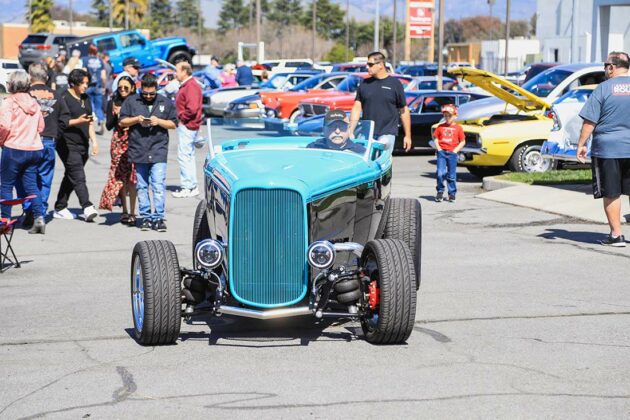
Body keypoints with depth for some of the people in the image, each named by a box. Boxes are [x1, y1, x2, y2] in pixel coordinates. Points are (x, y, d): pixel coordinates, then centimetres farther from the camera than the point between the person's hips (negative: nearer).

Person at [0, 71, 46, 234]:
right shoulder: (34, 103, 9)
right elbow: (41, 126, 11)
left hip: (13, 149, -6)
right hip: (34, 149, 6)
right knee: (31, 185, 9)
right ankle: (39, 217, -2)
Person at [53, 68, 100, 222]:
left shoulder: (85, 99, 17)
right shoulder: (64, 98, -8)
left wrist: (94, 141, 14)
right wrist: (77, 121, -23)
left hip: (82, 145, 8)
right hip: (68, 145, -8)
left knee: (70, 177, 12)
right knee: (78, 177, -16)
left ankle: (60, 208, 20)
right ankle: (87, 207, -25)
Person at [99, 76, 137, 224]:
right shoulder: (113, 102, 10)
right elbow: (109, 125, 7)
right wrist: (116, 115, -9)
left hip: (133, 141, -3)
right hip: (118, 141, 3)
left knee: (132, 177, -7)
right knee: (120, 176, 3)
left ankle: (132, 212, -4)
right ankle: (125, 211, 12)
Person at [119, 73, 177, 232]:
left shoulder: (166, 103, 8)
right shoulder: (131, 102, 8)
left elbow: (174, 124, 9)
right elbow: (122, 122, 8)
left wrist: (159, 121, -8)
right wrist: (136, 119, -9)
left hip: (158, 151, -2)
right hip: (138, 151, 2)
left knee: (159, 186, -10)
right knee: (141, 186, 7)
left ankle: (158, 218, -9)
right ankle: (145, 217, 14)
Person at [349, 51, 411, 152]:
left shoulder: (395, 84, 2)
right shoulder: (364, 84, 10)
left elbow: (404, 110, 5)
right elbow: (357, 108, 7)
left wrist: (407, 136, 3)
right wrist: (350, 132, -3)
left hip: (387, 133, -3)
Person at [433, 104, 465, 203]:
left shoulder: (458, 128, 3)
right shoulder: (440, 127, 7)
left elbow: (462, 142, 4)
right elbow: (436, 138, 11)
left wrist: (455, 150, -6)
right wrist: (439, 149, -3)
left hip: (452, 153, 0)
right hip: (441, 152, 1)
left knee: (451, 175, 5)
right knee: (440, 173, -11)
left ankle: (452, 193, 15)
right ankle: (440, 192, 5)